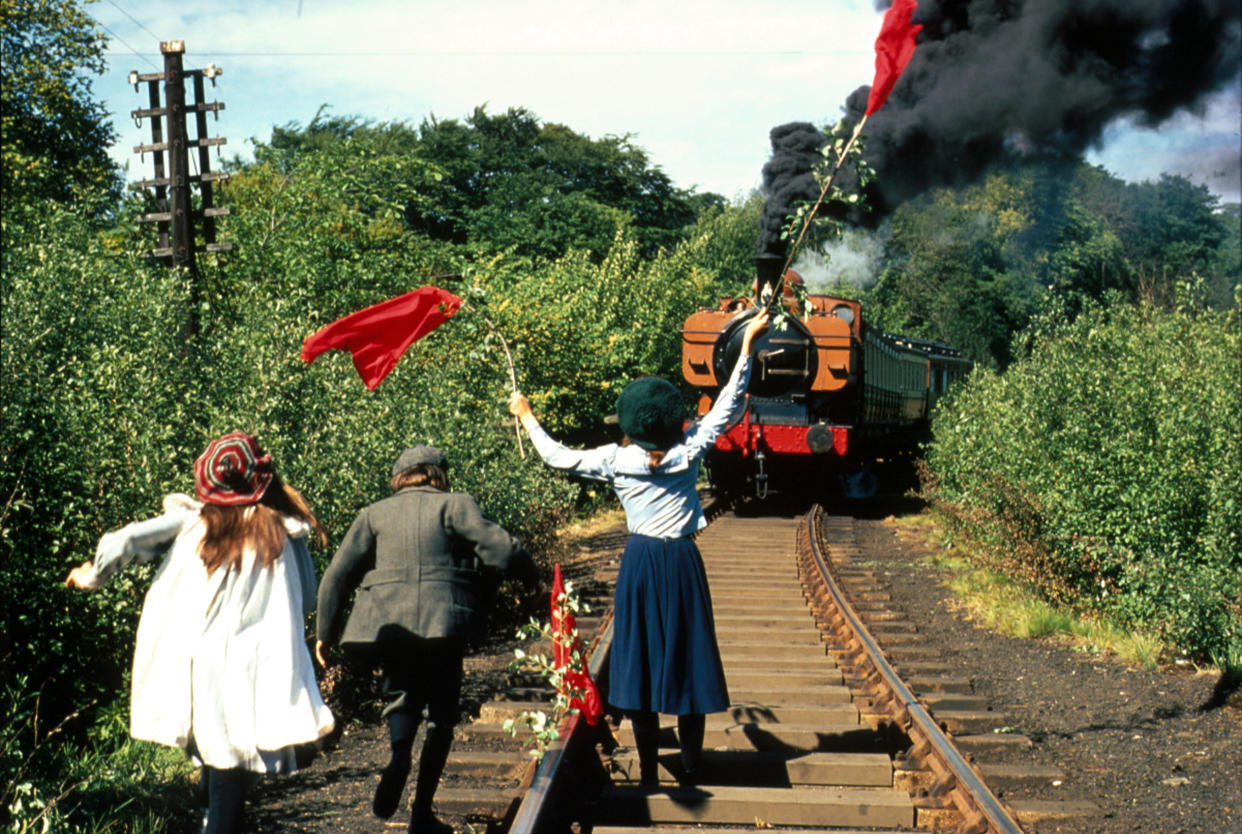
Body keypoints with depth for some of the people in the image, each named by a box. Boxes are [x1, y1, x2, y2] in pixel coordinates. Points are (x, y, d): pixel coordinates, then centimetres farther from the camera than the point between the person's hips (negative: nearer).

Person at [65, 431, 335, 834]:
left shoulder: (193, 519, 3)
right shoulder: (282, 533, 0)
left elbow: (127, 541, -1)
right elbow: (306, 601, 5)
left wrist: (93, 575, 17)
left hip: (194, 665, 2)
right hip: (252, 675, -2)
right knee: (232, 780, 0)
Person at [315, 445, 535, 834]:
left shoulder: (373, 514, 13)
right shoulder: (455, 505, 6)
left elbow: (336, 577, 10)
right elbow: (503, 549, -7)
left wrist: (326, 634, 19)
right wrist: (532, 575, 12)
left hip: (387, 623, 2)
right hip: (444, 623, -2)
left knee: (402, 695, 23)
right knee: (441, 714, 12)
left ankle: (399, 755, -9)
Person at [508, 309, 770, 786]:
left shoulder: (615, 460, -5)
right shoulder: (688, 452, -4)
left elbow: (557, 457, 4)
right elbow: (727, 403, 3)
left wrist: (526, 417, 18)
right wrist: (748, 343, 7)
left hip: (640, 563, 0)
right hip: (683, 561, 1)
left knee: (640, 661, 5)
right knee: (687, 660, 7)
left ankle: (649, 773, 5)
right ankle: (691, 770, 10)